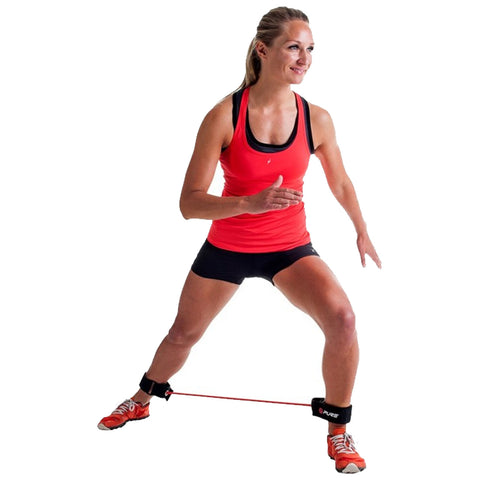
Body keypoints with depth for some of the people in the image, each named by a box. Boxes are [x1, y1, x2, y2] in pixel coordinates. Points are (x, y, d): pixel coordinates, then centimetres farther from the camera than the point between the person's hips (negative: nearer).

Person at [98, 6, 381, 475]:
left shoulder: (316, 119, -12)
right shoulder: (224, 115, -20)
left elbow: (340, 181, 9)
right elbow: (189, 202, -22)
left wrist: (361, 230, 17)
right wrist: (252, 202, -36)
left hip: (290, 247, 1)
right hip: (227, 246, 0)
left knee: (342, 318, -24)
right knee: (183, 334, 17)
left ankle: (337, 428, -2)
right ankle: (143, 399, 50)